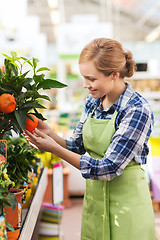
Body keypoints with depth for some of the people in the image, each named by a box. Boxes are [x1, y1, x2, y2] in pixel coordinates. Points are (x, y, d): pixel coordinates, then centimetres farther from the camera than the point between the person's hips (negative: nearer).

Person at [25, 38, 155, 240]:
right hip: (94, 196, 6)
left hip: (126, 199, -6)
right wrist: (50, 135, -11)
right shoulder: (93, 102, 0)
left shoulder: (137, 110, -21)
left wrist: (55, 149, -23)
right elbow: (78, 146, 8)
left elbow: (108, 168, -24)